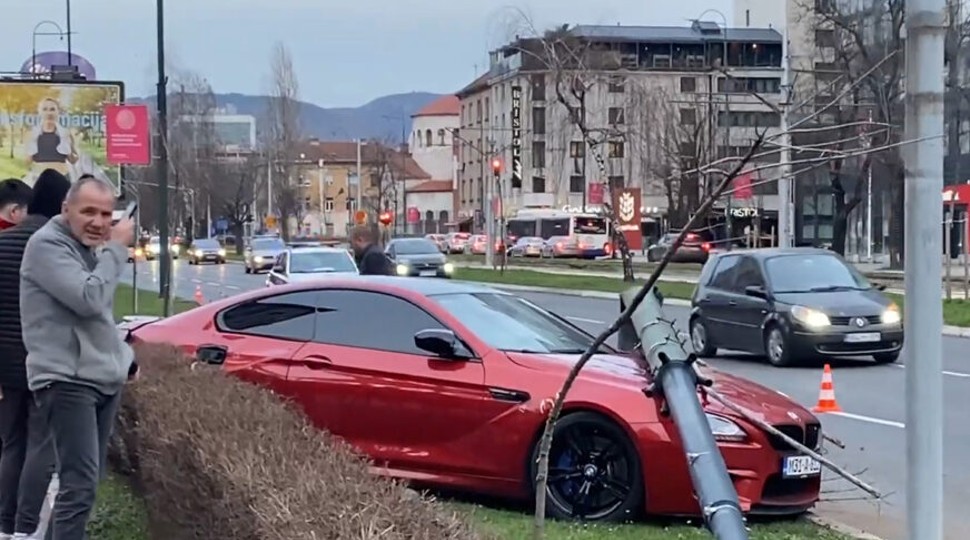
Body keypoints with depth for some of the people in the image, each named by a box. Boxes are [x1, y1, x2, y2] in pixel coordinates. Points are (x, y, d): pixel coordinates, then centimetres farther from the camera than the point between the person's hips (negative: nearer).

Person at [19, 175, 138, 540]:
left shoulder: (90, 247, 17)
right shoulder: (47, 245, -12)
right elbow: (89, 300, -25)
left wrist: (124, 357, 20)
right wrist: (117, 248, -16)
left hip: (104, 380, 9)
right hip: (66, 381, -9)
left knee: (84, 481, 12)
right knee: (80, 484, -16)